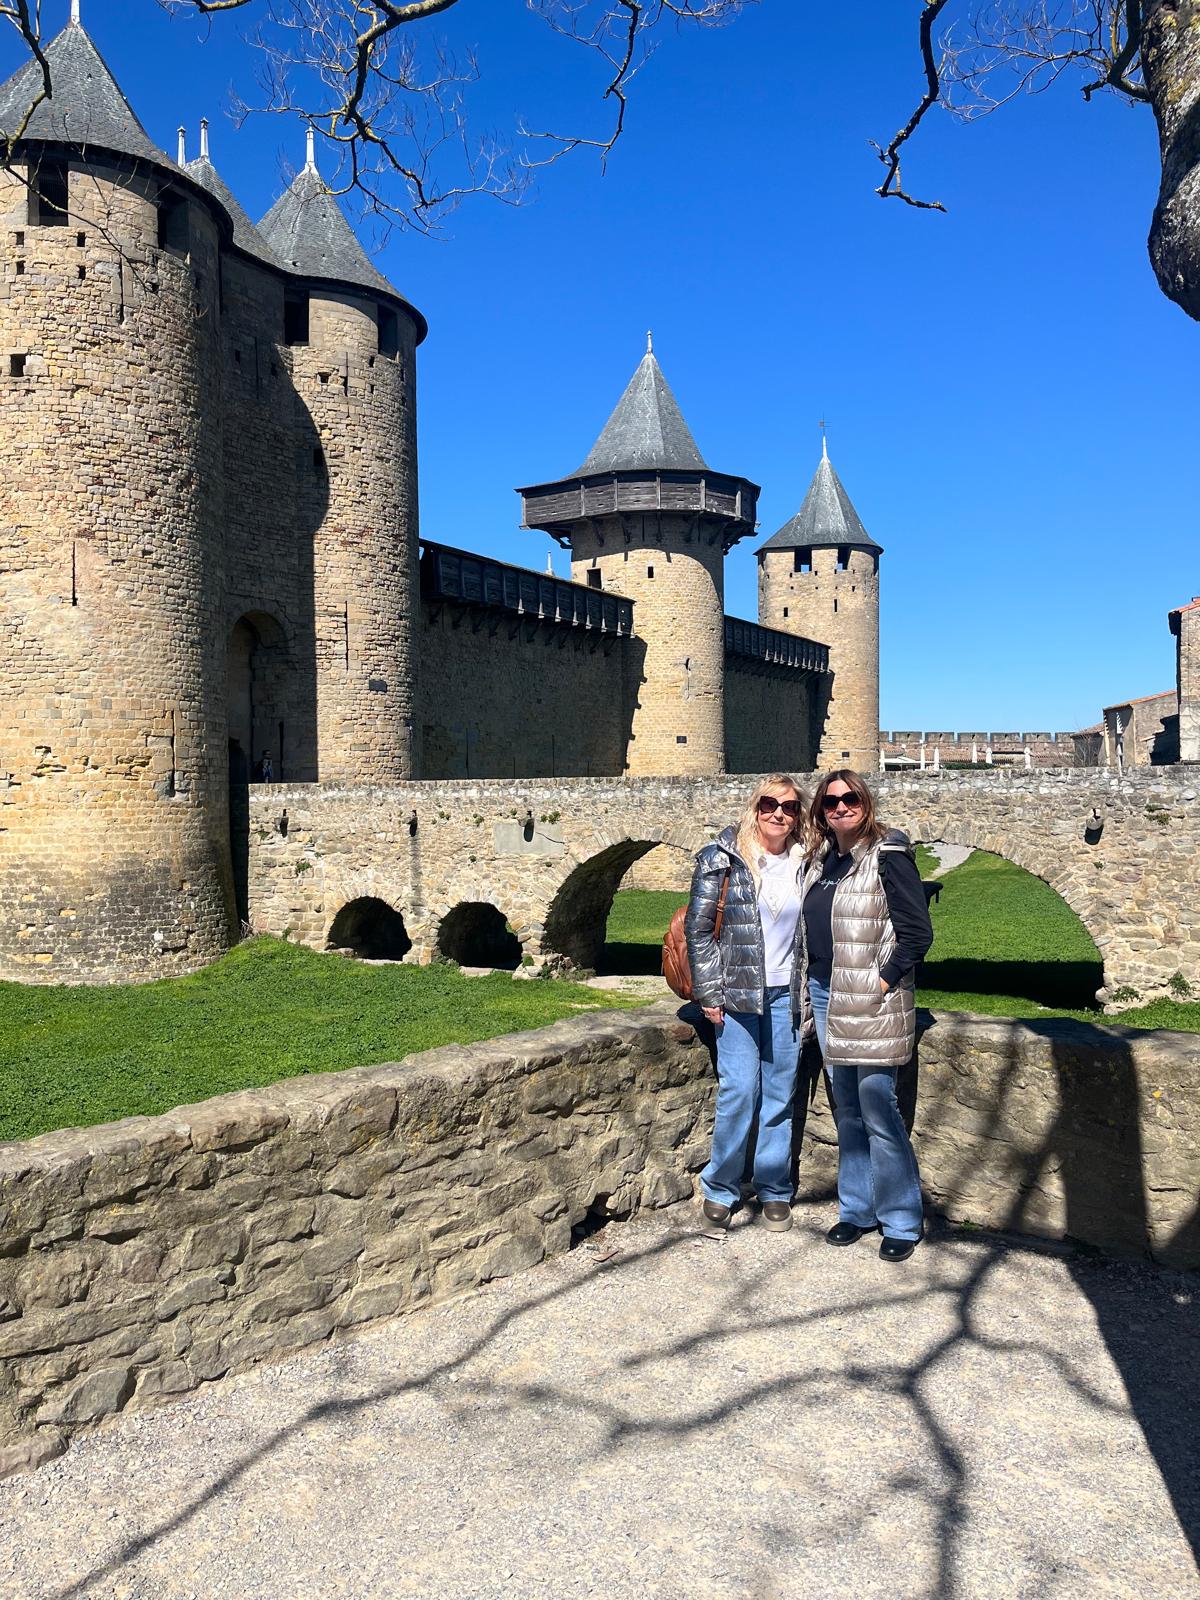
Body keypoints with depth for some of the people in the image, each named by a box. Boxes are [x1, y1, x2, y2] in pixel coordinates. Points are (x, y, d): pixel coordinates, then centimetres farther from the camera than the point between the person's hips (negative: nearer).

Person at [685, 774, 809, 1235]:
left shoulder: (803, 864, 5)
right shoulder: (722, 859, -5)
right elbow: (697, 928, -4)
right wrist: (709, 993, -8)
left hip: (785, 994, 3)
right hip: (737, 993, -3)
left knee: (780, 1093, 9)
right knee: (738, 1091, -5)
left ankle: (775, 1189, 24)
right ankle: (720, 1190, 13)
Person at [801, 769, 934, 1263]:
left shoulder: (888, 856, -8)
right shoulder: (820, 861, 13)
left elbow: (917, 931, -11)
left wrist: (884, 980, -14)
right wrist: (810, 990, 12)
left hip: (870, 1004, -7)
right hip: (824, 996, 7)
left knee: (878, 1114, -4)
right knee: (847, 1113, 14)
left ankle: (901, 1222, 10)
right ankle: (857, 1209, 26)